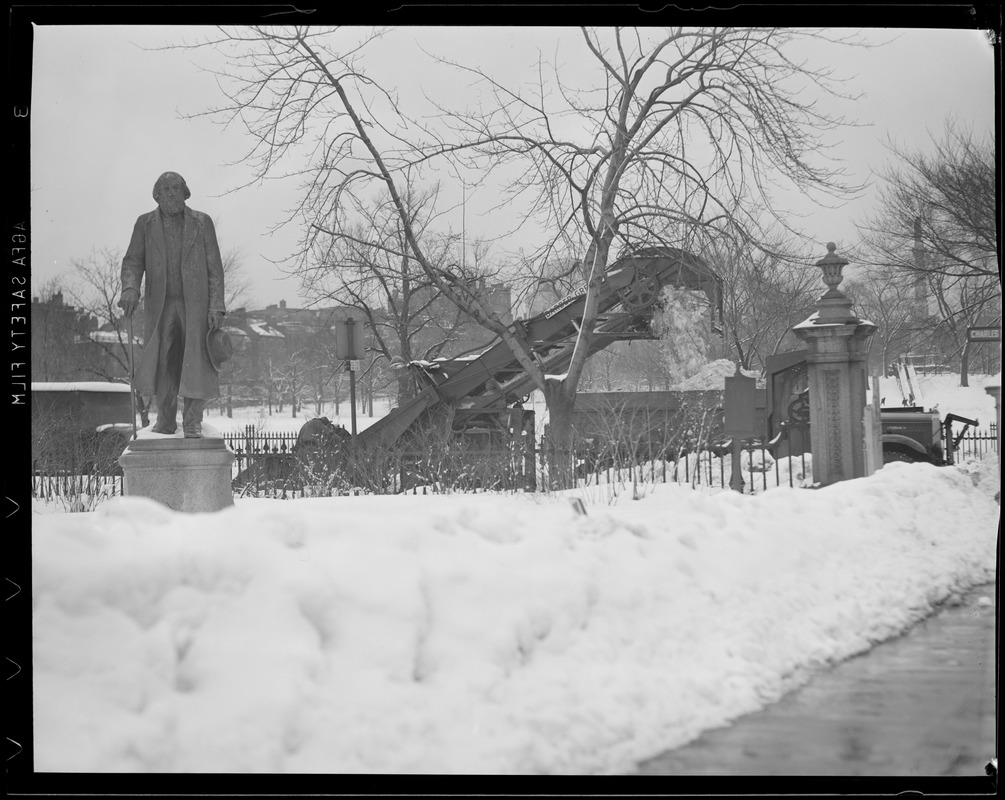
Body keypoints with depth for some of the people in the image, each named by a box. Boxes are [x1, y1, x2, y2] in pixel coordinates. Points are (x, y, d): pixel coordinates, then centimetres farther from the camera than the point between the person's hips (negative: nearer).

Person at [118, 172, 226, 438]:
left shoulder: (201, 223, 6)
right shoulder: (145, 223, 9)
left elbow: (214, 268, 3)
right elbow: (133, 261, 4)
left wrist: (216, 306, -6)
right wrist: (130, 288, -18)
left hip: (195, 303, -1)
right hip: (160, 305, 1)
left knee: (197, 362, -8)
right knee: (161, 363, 0)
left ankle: (193, 423, -1)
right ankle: (166, 420, 12)